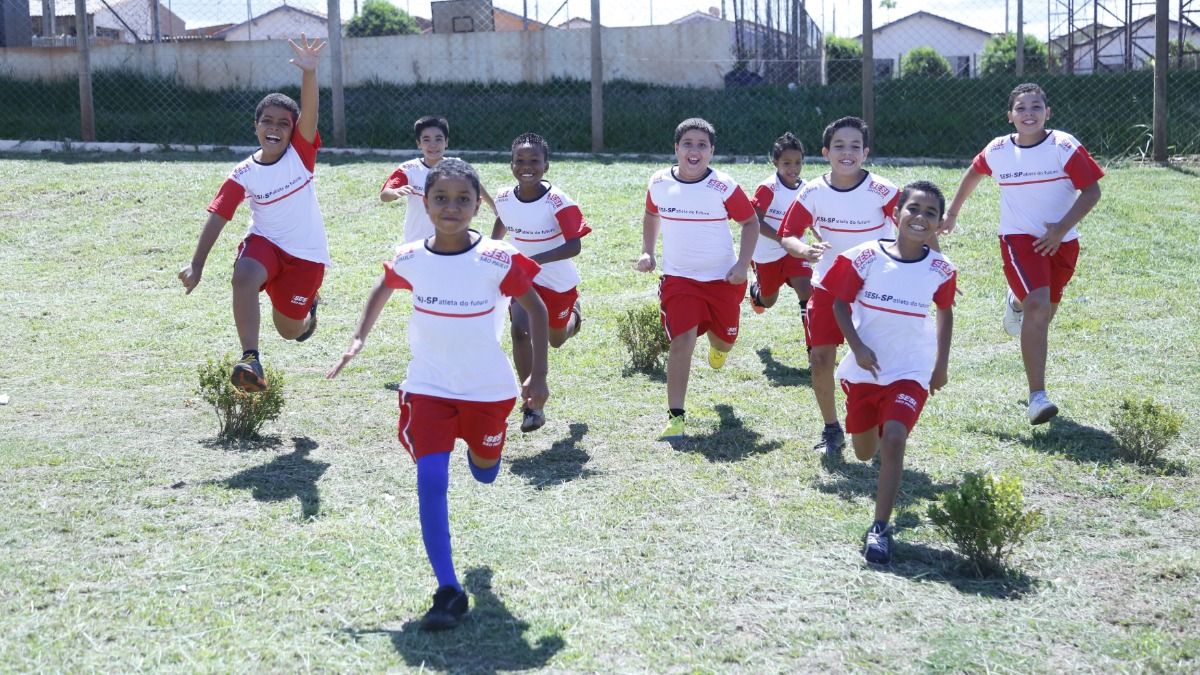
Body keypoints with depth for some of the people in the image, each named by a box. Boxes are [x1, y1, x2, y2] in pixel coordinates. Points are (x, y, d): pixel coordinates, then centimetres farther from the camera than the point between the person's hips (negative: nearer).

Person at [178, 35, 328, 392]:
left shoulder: (301, 154, -11)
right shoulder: (243, 175, -8)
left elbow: (309, 112, -29)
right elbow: (217, 218, -6)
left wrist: (309, 72, -46)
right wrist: (197, 264, -10)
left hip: (306, 253, 0)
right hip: (265, 242, 0)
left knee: (289, 329, 9)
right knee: (244, 275, -36)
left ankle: (307, 311, 49)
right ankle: (251, 361, -36)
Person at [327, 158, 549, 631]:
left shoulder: (498, 260, -15)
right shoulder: (409, 259, -7)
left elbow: (536, 309, -3)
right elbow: (383, 290, 15)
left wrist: (539, 374, -9)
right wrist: (359, 338, 4)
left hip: (489, 389, 0)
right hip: (428, 388, 0)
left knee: (485, 473, 19)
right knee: (431, 479, -15)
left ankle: (475, 445, 59)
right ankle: (448, 592, -11)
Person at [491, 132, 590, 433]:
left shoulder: (557, 202, -26)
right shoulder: (504, 198, -12)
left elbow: (574, 246, -30)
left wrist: (535, 259, -41)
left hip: (559, 282, -2)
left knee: (555, 340, 17)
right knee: (520, 330, -21)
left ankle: (573, 315, 57)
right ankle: (532, 406, -11)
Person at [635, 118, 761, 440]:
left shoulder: (724, 187, -12)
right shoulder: (659, 183, -4)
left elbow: (750, 222, 1)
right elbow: (651, 214, 17)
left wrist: (743, 264, -9)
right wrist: (647, 252, 6)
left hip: (723, 278, 0)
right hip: (678, 278, 0)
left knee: (726, 338, 14)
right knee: (682, 341, -16)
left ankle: (717, 344, 56)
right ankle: (675, 417, -10)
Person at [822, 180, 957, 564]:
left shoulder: (940, 270, -7)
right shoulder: (865, 258, -13)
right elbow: (840, 303, -3)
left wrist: (942, 365, 12)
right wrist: (857, 347, -15)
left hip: (910, 373, -1)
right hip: (865, 370, 1)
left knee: (894, 440, -22)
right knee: (864, 452, 16)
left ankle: (880, 528, -13)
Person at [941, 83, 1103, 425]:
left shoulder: (1065, 147, -11)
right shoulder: (998, 150, -4)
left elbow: (1092, 191, -9)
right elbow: (973, 174, 17)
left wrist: (1062, 227, -19)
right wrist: (952, 213, 24)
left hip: (1061, 240, 2)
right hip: (1019, 238, -2)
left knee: (1044, 312, 15)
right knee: (1037, 306, -21)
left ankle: (1017, 302, 56)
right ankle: (1037, 397, -19)